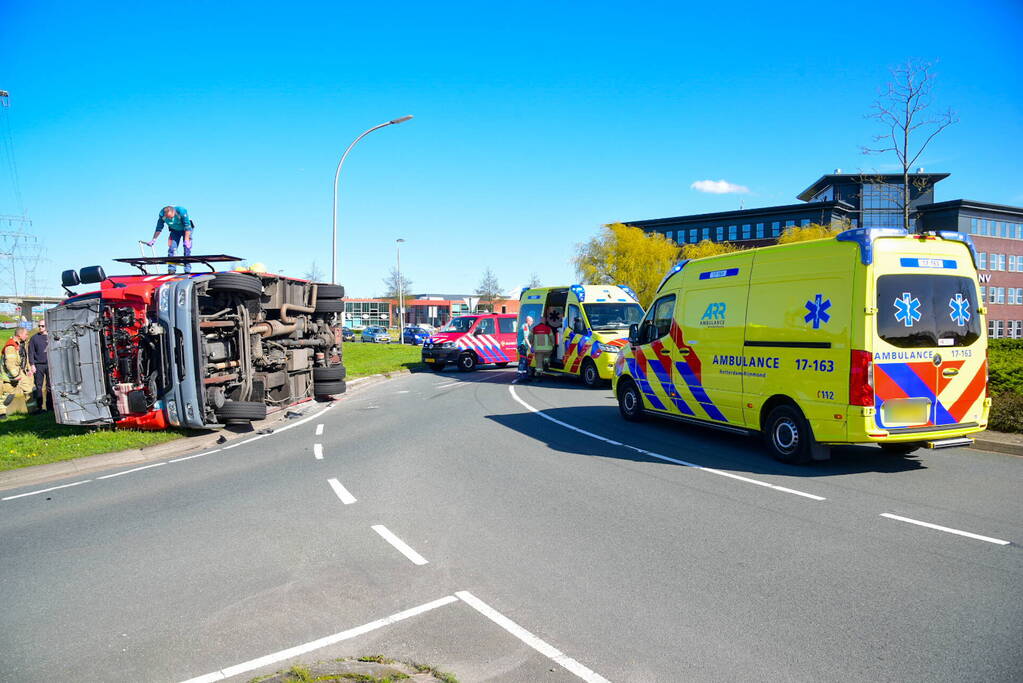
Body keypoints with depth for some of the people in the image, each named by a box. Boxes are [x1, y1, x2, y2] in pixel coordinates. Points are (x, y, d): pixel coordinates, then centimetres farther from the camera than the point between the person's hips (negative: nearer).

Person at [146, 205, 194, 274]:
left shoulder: (182, 211, -34)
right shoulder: (162, 215, -22)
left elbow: (187, 226, -31)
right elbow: (159, 228, -10)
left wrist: (187, 240, -36)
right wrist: (153, 240, -13)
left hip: (186, 230, -3)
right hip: (175, 230, 3)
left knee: (187, 247, -14)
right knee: (171, 247, -10)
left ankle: (187, 269, -11)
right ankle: (171, 268, -6)